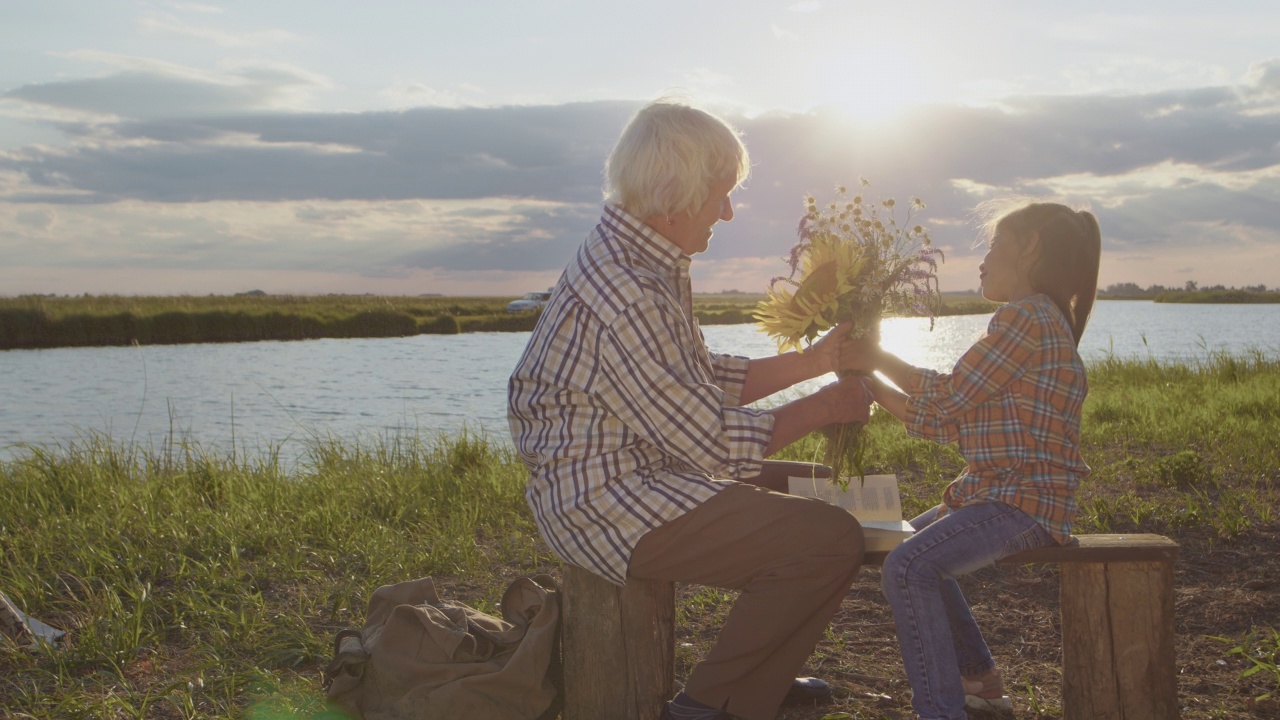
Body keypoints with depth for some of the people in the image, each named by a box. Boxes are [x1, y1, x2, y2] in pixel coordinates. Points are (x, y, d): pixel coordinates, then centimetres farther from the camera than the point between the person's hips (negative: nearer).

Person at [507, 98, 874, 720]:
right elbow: (717, 443, -22)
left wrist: (814, 360, 10)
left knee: (807, 492, 23)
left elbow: (704, 382, 15)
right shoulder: (629, 299, -26)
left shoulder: (637, 261, 9)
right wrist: (828, 406, -10)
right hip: (610, 509, -11)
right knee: (832, 540, -15)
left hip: (626, 477, 11)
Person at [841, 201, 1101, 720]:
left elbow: (947, 397, -15)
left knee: (907, 568, -26)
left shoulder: (1028, 315, -14)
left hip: (1025, 501, -12)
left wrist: (880, 358, -3)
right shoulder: (1031, 318, 19)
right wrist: (870, 384, 12)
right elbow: (944, 423, 15)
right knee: (911, 547, 24)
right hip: (997, 491, 12)